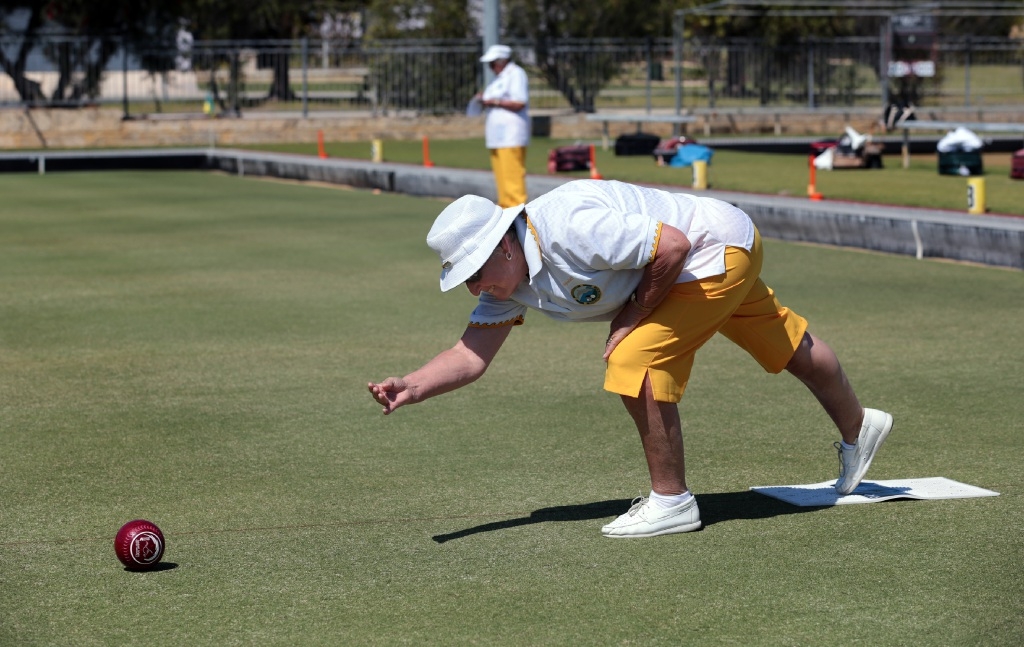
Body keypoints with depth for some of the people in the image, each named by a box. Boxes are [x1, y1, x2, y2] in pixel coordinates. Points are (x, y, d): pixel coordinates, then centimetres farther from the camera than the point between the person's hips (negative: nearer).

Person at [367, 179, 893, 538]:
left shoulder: (569, 228, -35)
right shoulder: (509, 275, -7)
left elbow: (673, 244, -31)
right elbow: (473, 354, -9)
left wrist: (632, 316, -22)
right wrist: (414, 387, -24)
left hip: (719, 247, -9)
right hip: (717, 262, 9)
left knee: (636, 361, -20)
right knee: (788, 347, 28)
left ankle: (671, 500, -6)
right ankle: (857, 429, 51)